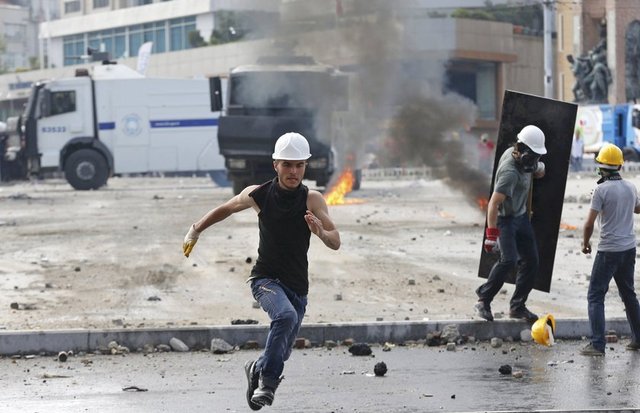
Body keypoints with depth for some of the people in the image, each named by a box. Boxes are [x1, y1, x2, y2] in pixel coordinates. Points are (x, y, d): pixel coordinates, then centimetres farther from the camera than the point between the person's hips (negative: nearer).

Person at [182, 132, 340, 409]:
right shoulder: (258, 194, -8)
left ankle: (257, 370, 44)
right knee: (286, 315, -33)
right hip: (266, 279, -2)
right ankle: (268, 380, -22)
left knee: (281, 353, 11)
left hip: (297, 286, 2)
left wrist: (321, 232, -39)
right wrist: (195, 231, 20)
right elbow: (226, 209, 13)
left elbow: (335, 243, -17)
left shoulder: (312, 200, -11)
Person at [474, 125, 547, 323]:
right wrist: (491, 233, -36)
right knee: (509, 260, -22)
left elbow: (539, 172, 20)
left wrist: (538, 168, -5)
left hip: (521, 216, 9)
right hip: (505, 219, -9)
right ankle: (483, 301, -9)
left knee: (530, 261, 6)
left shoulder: (520, 156, -3)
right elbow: (494, 203, -33)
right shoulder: (510, 172, -30)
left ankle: (517, 306, 15)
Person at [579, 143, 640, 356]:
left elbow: (589, 223, -16)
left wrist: (585, 243, 1)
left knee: (595, 296, -1)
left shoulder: (601, 190, -16)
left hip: (609, 251, -6)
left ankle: (597, 344, -8)